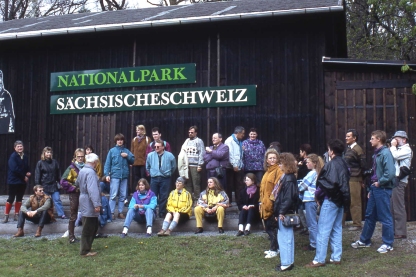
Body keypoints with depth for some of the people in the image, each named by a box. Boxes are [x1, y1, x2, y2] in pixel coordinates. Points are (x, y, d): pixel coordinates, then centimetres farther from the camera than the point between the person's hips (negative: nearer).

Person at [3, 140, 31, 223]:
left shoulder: (25, 157, 7)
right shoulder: (13, 156, -12)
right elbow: (14, 168, -20)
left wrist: (28, 173, -6)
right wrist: (24, 176, -15)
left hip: (23, 181, 6)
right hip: (14, 181, -6)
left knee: (19, 198, 10)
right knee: (11, 198, -2)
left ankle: (16, 215, 19)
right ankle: (6, 216, 6)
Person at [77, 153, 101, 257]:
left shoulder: (82, 170, 11)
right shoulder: (90, 172, -20)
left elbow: (78, 183, 28)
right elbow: (93, 190, -27)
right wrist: (96, 204, -29)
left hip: (85, 203, 10)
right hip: (90, 205, -10)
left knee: (93, 227, 18)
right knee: (88, 228, -2)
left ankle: (86, 246, 26)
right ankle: (85, 251, 4)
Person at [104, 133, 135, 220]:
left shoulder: (126, 151, 11)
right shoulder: (112, 151, 3)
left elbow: (132, 161, 13)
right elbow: (107, 163, -1)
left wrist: (127, 156, -4)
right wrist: (107, 174, -8)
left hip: (124, 176, 4)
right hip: (115, 176, -3)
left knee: (123, 195, 7)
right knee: (113, 195, -7)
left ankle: (120, 212, 15)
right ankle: (111, 213, -2)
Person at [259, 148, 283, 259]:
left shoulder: (278, 171, -11)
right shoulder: (267, 171, 17)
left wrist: (273, 201, -20)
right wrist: (261, 201, 17)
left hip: (272, 204, -9)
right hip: (266, 204, 9)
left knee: (271, 227, -3)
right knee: (268, 226, 13)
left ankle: (274, 250, 6)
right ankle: (274, 247, 24)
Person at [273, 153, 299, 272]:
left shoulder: (289, 179, -17)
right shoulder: (286, 177, 13)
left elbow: (289, 198, -23)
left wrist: (282, 212, -21)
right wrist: (278, 212, 15)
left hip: (285, 213, -10)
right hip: (283, 212, 10)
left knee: (285, 238, -3)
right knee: (286, 237, 16)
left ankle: (287, 263, 4)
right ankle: (288, 261, 25)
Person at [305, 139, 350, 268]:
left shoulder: (331, 165, -17)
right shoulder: (344, 164, 12)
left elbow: (326, 184, -22)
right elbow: (345, 183, 14)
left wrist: (318, 195, -7)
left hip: (330, 200, -9)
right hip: (340, 201, 10)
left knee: (323, 231, -5)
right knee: (337, 229, 14)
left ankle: (319, 260, -2)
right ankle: (336, 257, 18)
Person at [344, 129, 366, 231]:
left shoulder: (357, 150, -11)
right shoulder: (348, 149, 15)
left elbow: (363, 166, -10)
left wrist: (362, 180, -6)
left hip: (354, 180, -8)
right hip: (346, 179, 8)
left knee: (355, 203, -3)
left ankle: (357, 224, 5)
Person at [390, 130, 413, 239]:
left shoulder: (406, 149, -4)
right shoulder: (398, 149, 23)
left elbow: (396, 156, -19)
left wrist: (393, 146, -6)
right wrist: (392, 148, 10)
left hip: (399, 181, -9)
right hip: (393, 180, 9)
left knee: (398, 207, -8)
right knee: (392, 207, 11)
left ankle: (401, 232, -5)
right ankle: (394, 230, 17)